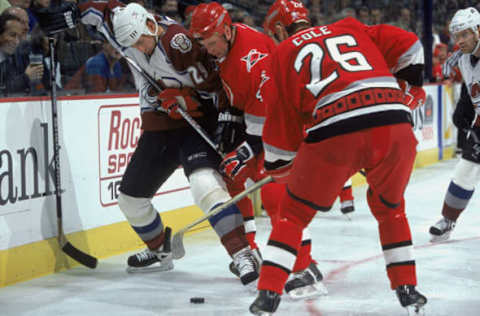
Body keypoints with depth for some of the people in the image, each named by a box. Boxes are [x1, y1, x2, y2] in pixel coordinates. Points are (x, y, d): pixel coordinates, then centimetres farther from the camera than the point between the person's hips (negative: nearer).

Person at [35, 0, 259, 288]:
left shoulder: (179, 43, -24)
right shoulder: (130, 29, -3)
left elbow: (214, 86, -18)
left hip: (194, 122, -8)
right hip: (158, 126, 8)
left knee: (205, 184, -31)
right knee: (131, 196, 13)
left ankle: (243, 256, -31)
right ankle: (160, 252, 36)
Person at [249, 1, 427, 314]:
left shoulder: (282, 55, 20)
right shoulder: (350, 28, 27)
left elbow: (282, 122, 19)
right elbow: (408, 45, 19)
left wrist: (278, 171, 33)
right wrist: (412, 85, 36)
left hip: (335, 135, -3)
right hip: (396, 126, 3)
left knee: (294, 212, 17)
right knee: (390, 207, 29)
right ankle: (408, 288, 27)